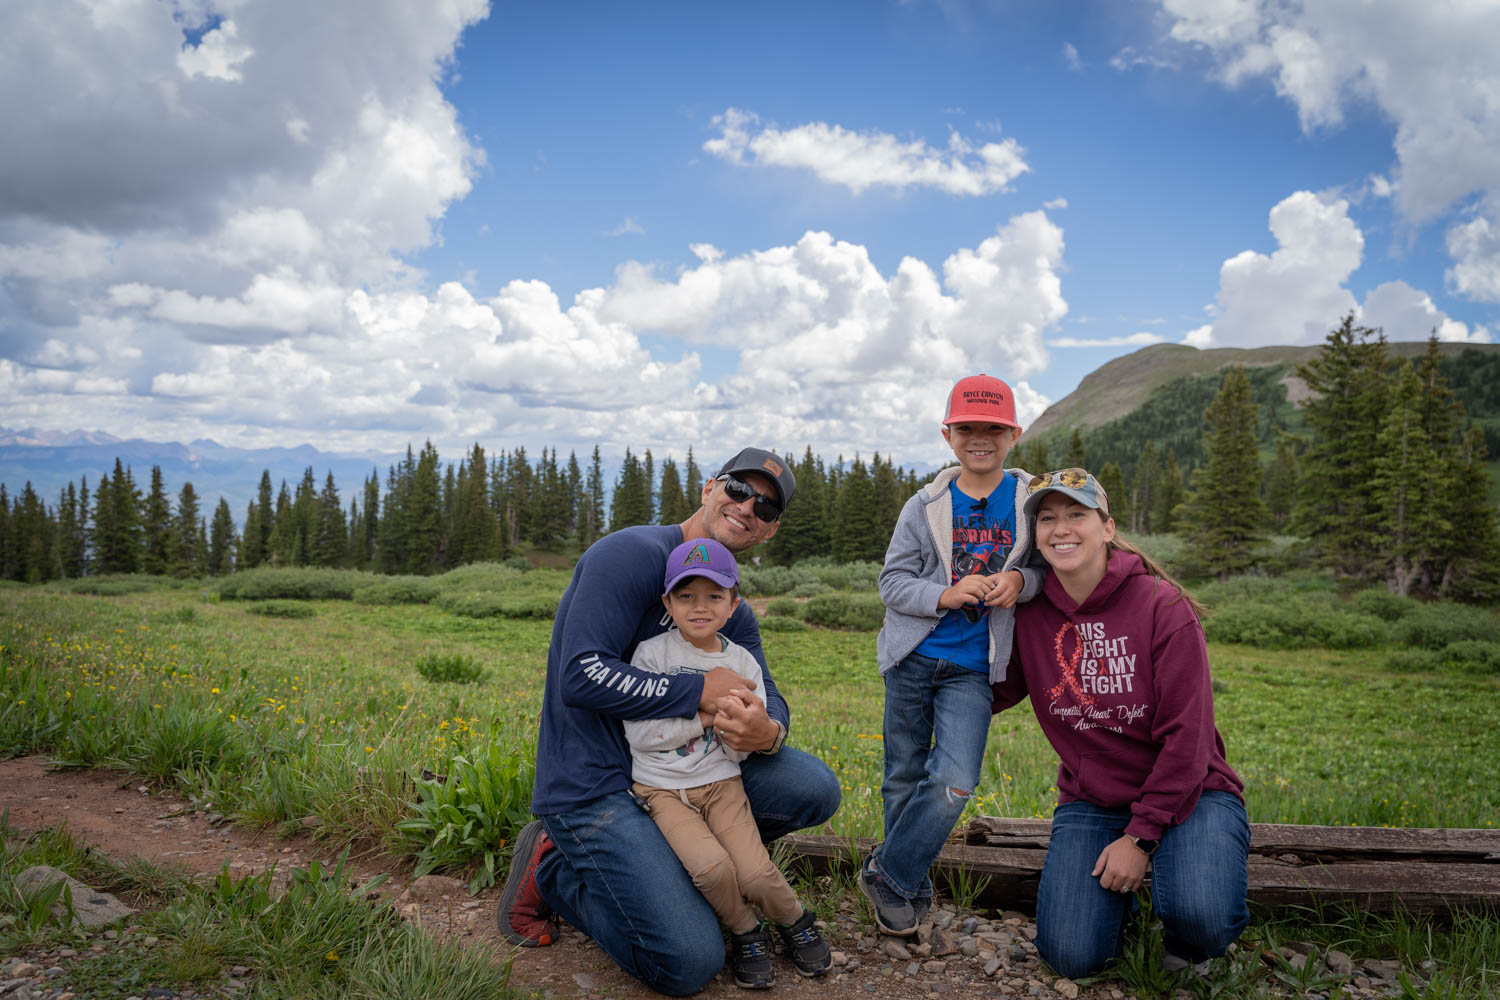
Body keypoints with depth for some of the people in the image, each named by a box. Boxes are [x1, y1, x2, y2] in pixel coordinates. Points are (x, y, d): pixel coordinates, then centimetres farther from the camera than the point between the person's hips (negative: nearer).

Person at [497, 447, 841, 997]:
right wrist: (701, 690, -24)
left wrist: (768, 730, -27)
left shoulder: (735, 612, 10)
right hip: (594, 783, -8)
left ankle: (683, 852, 11)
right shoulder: (633, 554, -17)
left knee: (815, 789, -4)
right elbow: (582, 676, -25)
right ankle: (553, 868, 5)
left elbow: (767, 698, -2)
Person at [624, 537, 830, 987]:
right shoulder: (652, 654, -6)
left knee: (756, 874, -16)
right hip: (661, 788, -2)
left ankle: (795, 920, 18)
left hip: (720, 783, 2)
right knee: (712, 865, -26)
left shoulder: (742, 664, 1)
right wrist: (703, 717, -16)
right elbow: (638, 733, -13)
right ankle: (745, 932, 5)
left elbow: (738, 751, 0)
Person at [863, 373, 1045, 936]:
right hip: (914, 656, 1)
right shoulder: (926, 505, -1)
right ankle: (911, 889, 30)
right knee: (904, 778, 10)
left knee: (955, 783, -14)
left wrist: (1019, 582, -13)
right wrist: (948, 594, -19)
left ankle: (887, 873, 7)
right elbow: (892, 581, -2)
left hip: (973, 666, -1)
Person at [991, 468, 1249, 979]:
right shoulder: (1031, 616, -3)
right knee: (1072, 956, -12)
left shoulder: (1162, 606, -14)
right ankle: (1117, 892, 22)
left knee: (1199, 915, -32)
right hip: (1090, 801, 3)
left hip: (1185, 792, -3)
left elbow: (1185, 736, -16)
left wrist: (1140, 837, -17)